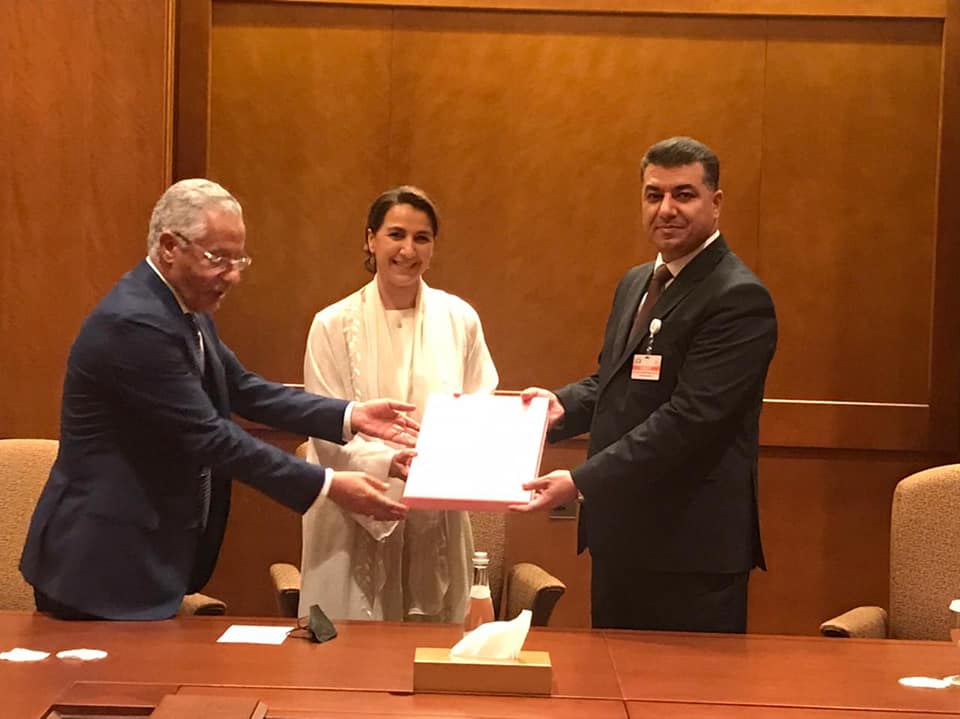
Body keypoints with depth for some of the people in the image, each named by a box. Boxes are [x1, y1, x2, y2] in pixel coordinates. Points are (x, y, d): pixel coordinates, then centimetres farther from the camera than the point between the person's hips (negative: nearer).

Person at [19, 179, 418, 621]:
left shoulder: (185, 311, 8)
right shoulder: (134, 323, -24)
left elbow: (245, 390, 11)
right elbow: (210, 437, -24)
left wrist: (350, 417, 0)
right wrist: (328, 487, -21)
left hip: (147, 555, 10)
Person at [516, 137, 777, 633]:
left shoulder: (738, 298, -15)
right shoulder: (635, 284, 15)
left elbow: (690, 417, -22)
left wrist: (582, 481, -24)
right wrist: (563, 405, 0)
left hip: (692, 545, -8)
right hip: (619, 535, 9)